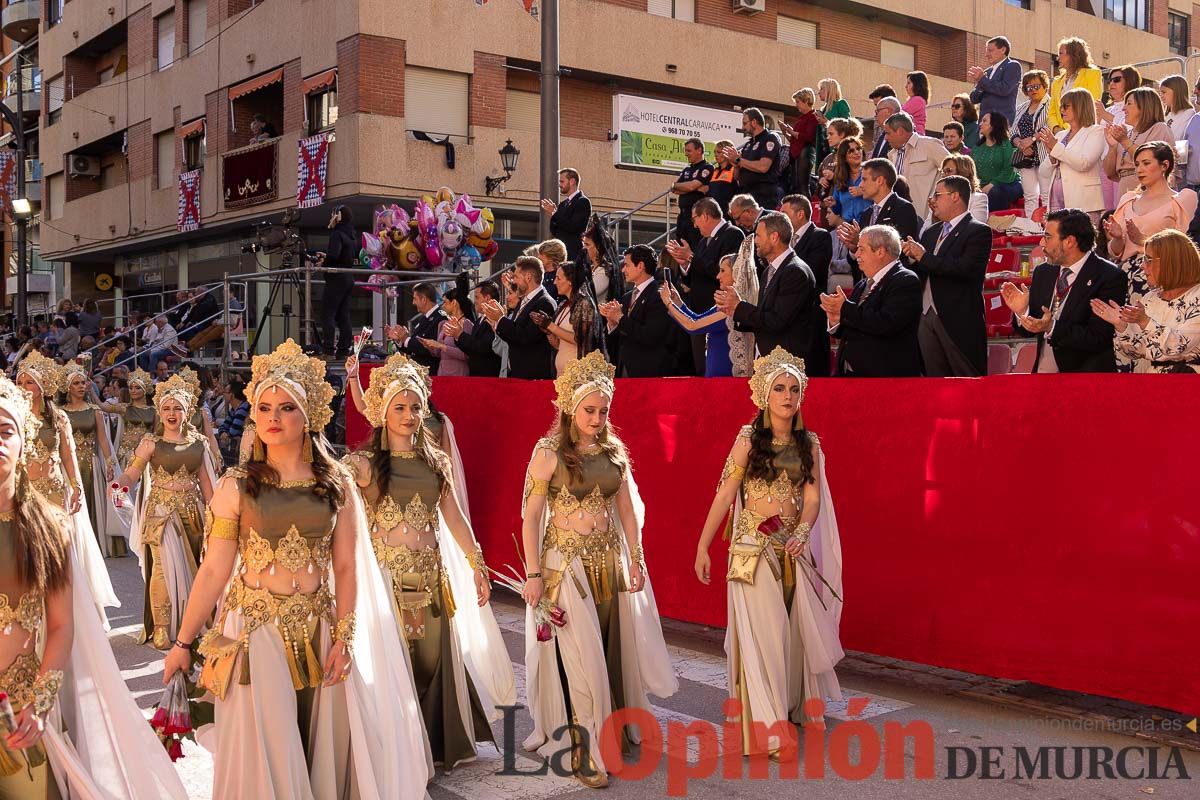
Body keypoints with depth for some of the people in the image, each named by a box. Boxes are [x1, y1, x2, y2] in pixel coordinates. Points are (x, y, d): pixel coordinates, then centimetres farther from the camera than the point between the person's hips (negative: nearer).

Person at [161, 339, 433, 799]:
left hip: (318, 630, 2)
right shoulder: (237, 485, -3)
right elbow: (213, 570, -4)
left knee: (323, 744, 10)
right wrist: (183, 642, -6)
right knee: (265, 750, 2)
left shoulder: (337, 485, 1)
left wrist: (344, 637, -5)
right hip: (255, 628, -2)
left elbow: (346, 569, 2)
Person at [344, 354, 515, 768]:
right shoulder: (366, 463, -4)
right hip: (388, 574, -4)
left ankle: (440, 742, 27)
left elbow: (454, 517, 13)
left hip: (432, 574, 4)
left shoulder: (437, 461, 8)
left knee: (436, 657, 10)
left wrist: (477, 565, 12)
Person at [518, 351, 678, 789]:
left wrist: (636, 559, 9)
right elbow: (530, 516, -9)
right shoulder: (549, 452, -9)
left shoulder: (614, 451, 7)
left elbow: (627, 510, 12)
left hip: (609, 561, 5)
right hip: (566, 562, -5)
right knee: (580, 657, -5)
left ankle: (609, 733, 29)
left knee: (611, 651, 11)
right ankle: (583, 752, 5)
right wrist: (534, 573, -13)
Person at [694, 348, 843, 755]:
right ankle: (766, 725, 5)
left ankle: (796, 706, 31)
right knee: (762, 632, -3)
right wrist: (702, 547, -7)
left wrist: (803, 531, -19)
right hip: (754, 549, -4)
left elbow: (813, 496, 0)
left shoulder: (809, 443, 5)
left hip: (793, 550, 4)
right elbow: (724, 496, -6)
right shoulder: (748, 439, -6)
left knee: (794, 629, 12)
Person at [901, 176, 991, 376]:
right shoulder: (931, 233, 17)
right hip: (926, 319, 7)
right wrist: (913, 258, -5)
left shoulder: (978, 231, -6)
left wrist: (925, 257, -14)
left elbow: (967, 268, -21)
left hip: (959, 322, -7)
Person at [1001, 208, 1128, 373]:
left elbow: (1098, 338, -14)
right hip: (1041, 370, 5)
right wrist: (1022, 311, -7)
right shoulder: (1043, 272, 9)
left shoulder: (1110, 277, -8)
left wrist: (1052, 328, -23)